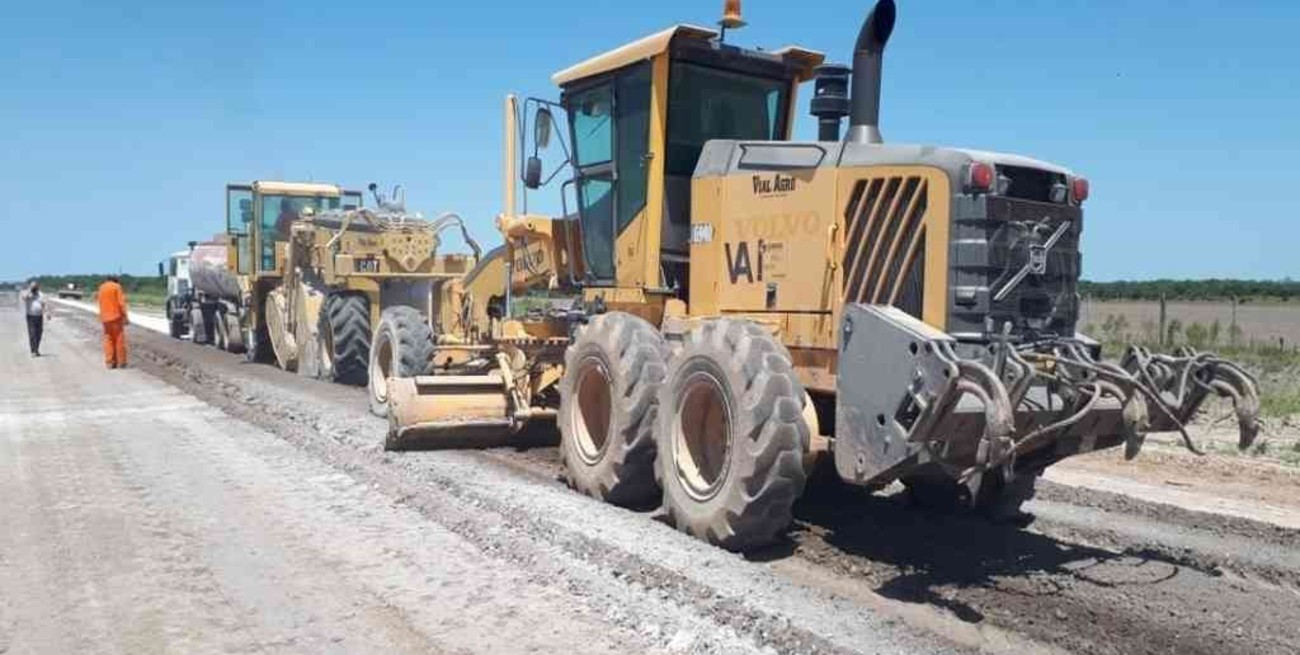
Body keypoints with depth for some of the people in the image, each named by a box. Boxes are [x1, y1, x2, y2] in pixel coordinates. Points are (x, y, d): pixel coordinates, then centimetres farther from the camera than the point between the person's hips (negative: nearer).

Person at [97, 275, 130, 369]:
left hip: (105, 318, 5)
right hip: (116, 316, -5)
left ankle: (109, 362, 6)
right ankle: (121, 362, -2)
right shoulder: (117, 287, -4)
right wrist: (125, 317, -10)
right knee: (119, 339, -1)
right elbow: (121, 303, -11)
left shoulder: (101, 287, 12)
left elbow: (101, 303, 14)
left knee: (108, 339, 8)